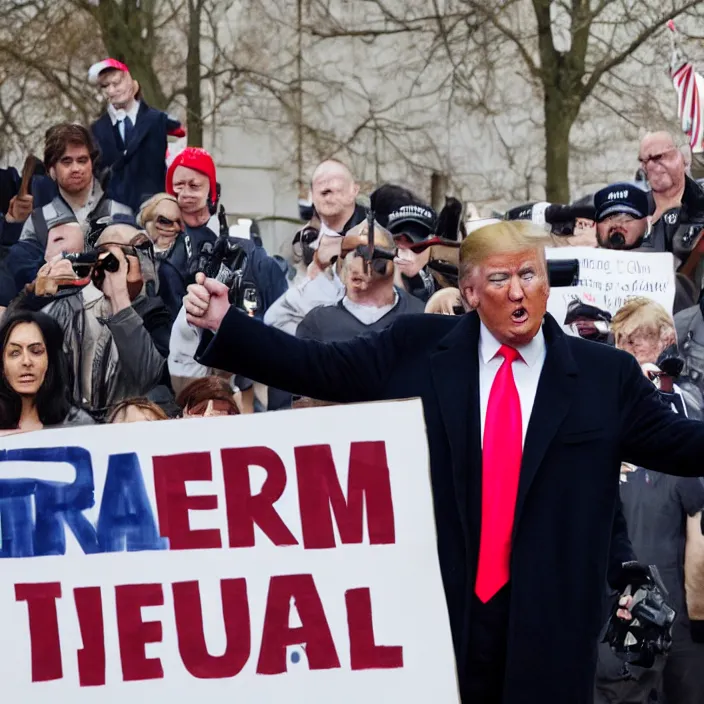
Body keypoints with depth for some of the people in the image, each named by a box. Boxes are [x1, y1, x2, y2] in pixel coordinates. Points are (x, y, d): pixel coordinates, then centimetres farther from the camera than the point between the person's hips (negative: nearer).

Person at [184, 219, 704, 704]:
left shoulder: (604, 376, 4)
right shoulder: (417, 351, 3)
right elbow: (320, 369, 4)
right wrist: (225, 324, -4)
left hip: (547, 622, 0)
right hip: (432, 608, 0)